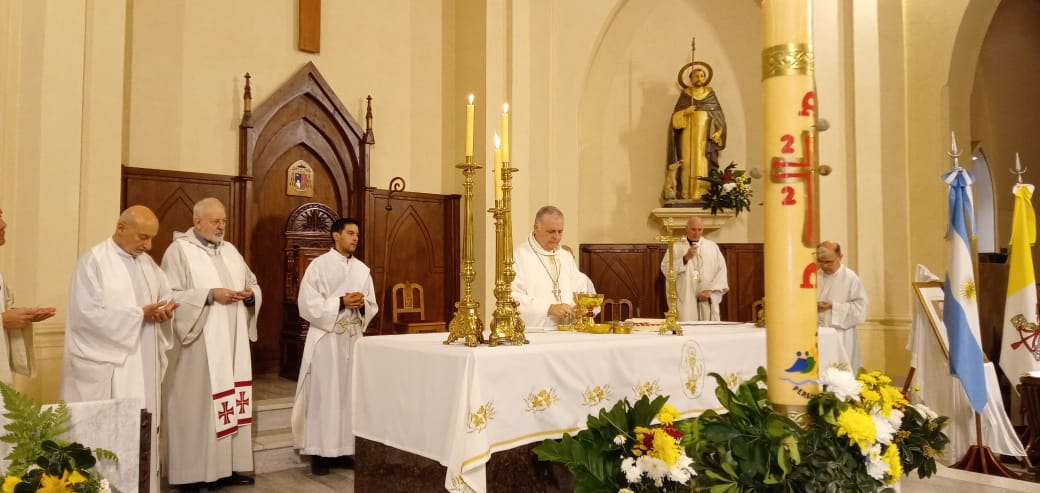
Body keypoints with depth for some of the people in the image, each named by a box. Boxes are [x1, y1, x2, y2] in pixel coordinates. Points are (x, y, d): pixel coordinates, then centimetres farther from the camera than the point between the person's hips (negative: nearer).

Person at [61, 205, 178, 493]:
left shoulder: (147, 262, 13)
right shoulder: (93, 261, -8)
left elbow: (166, 296, 16)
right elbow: (89, 314, -16)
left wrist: (165, 309, -7)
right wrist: (140, 313, -18)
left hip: (143, 367, 6)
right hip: (106, 368, -6)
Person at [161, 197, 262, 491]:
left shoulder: (230, 251, 15)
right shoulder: (179, 251, -4)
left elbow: (254, 285, 19)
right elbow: (170, 295, -13)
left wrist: (250, 294, -4)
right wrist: (210, 295, -20)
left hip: (232, 344, 6)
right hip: (199, 345, -6)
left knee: (232, 402, 8)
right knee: (197, 404, -3)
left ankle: (227, 467, 16)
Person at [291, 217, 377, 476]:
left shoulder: (363, 269, 11)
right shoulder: (318, 265, -4)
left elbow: (372, 307, 13)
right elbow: (307, 304, -12)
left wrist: (362, 304, -10)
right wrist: (341, 302, -17)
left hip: (354, 337, 5)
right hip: (326, 338, -5)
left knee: (351, 393, 6)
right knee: (324, 393, -3)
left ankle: (345, 449, 15)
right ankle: (320, 451, 4)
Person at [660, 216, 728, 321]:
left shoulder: (713, 246, 11)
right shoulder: (675, 247, 7)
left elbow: (721, 270, 5)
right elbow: (665, 270, -2)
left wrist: (711, 290, -7)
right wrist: (685, 258, -11)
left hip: (708, 301, 2)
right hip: (685, 301, -1)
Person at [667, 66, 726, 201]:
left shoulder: (711, 94, 11)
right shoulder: (685, 95, 10)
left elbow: (719, 115, 7)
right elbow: (675, 117, 4)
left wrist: (718, 132, -8)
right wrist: (685, 112, -17)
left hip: (706, 137, 0)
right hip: (689, 136, 0)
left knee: (704, 165, -9)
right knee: (689, 163, -8)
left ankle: (705, 195, -12)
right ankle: (687, 195, -10)